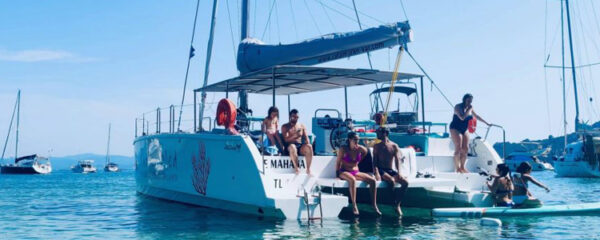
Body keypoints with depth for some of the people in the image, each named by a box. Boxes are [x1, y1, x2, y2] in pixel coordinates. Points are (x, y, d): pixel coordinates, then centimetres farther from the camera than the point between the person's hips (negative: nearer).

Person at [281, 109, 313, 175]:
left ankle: (308, 169, -31)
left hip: (301, 146, 3)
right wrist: (295, 136, -21)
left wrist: (308, 143, -11)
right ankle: (296, 168, -30)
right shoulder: (285, 127, 10)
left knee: (309, 147, -31)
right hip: (290, 146, -3)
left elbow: (306, 138, 12)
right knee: (292, 146, -40)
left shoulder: (302, 126, 20)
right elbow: (286, 139, -4)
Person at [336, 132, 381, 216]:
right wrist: (337, 173, -1)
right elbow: (338, 162, -4)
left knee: (373, 180, -16)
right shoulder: (343, 149, -11)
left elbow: (365, 152, 22)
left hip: (356, 172, 5)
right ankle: (354, 206, -38)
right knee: (352, 180, -40)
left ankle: (374, 205, -12)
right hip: (344, 172, -5)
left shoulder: (361, 149, -1)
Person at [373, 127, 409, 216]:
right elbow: (374, 161, -1)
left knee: (405, 182, -21)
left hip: (391, 170, 3)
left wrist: (398, 172, -14)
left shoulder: (394, 146, 9)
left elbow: (397, 160, 3)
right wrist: (376, 173, -19)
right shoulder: (377, 146, 6)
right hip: (381, 170, -3)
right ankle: (394, 201, -16)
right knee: (392, 181, -33)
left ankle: (397, 205, -16)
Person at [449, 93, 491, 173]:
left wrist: (486, 123, 26)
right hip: (455, 129, -7)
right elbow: (462, 117, -28)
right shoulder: (458, 107, -13)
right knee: (458, 149, -14)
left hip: (464, 130, 8)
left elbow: (476, 116, 23)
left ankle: (462, 167, 10)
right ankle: (457, 168, -11)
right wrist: (468, 109, -21)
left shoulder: (470, 108, 8)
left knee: (465, 149, 2)